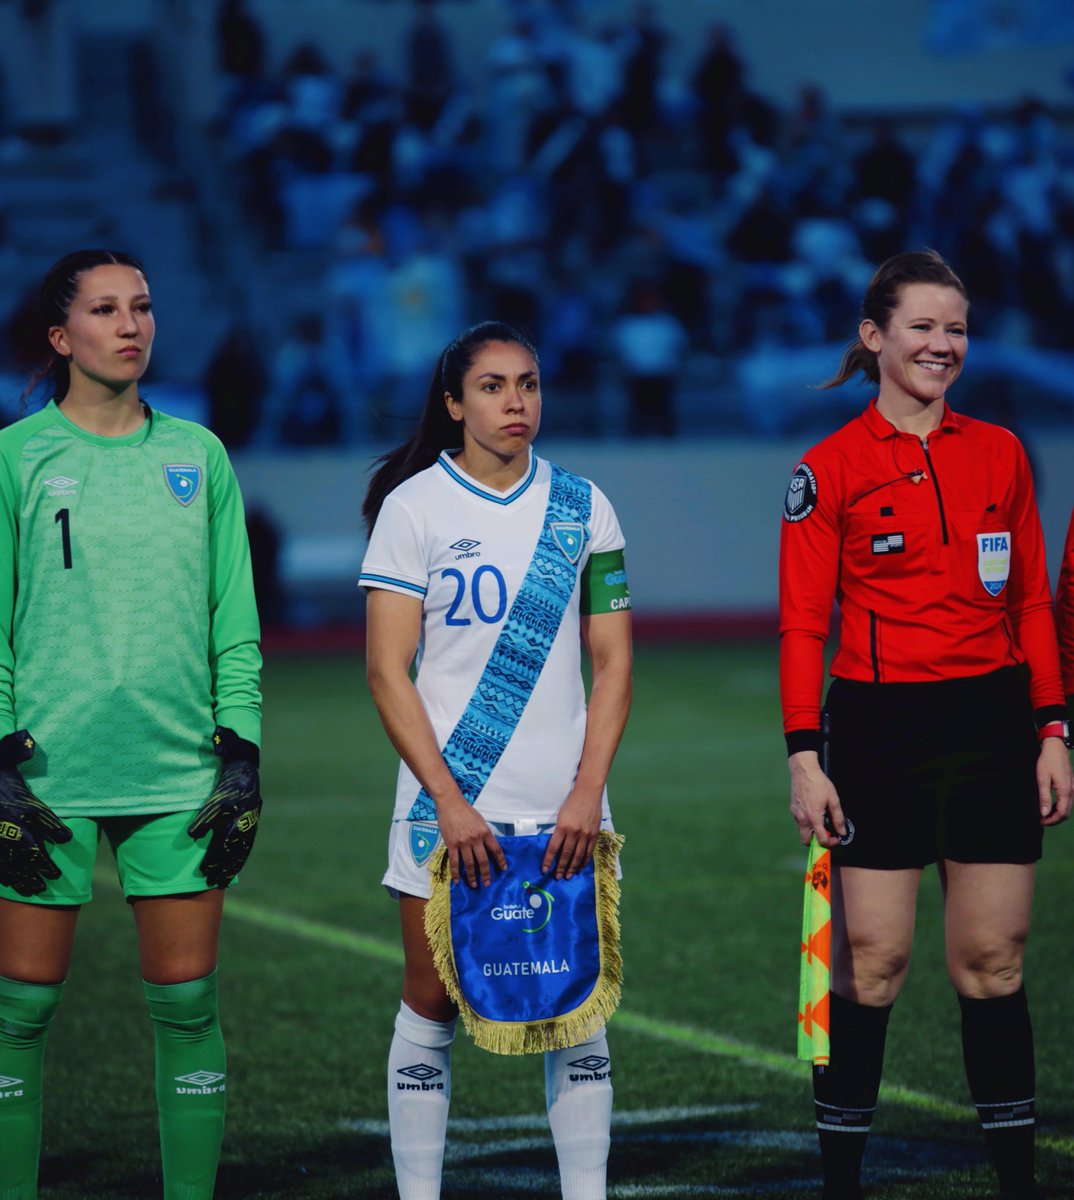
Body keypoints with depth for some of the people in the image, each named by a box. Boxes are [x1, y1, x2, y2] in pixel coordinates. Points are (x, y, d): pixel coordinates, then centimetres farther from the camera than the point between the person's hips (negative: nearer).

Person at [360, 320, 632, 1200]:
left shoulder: (581, 507, 6)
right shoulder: (414, 507, -2)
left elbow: (612, 664, 6)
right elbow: (388, 672, -5)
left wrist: (588, 794, -6)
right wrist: (450, 802, -12)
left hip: (564, 805, 2)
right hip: (447, 804, -2)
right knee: (433, 1001, 0)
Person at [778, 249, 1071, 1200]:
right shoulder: (831, 468, -1)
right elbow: (803, 622, -3)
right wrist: (805, 757, -9)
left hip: (992, 726, 3)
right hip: (880, 729, -3)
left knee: (993, 961, 4)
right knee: (871, 965, -3)